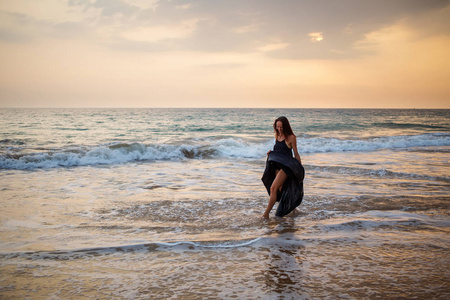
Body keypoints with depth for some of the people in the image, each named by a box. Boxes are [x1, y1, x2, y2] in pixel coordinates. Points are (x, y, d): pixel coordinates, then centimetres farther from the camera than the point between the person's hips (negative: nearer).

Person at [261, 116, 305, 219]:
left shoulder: (291, 137, -7)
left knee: (273, 188, -16)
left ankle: (266, 213, -14)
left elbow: (296, 154, -3)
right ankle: (291, 206, 33)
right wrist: (271, 153, 2)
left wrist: (300, 170, -1)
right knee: (281, 189, 12)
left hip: (286, 166, -7)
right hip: (277, 165, 7)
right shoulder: (277, 136, 11)